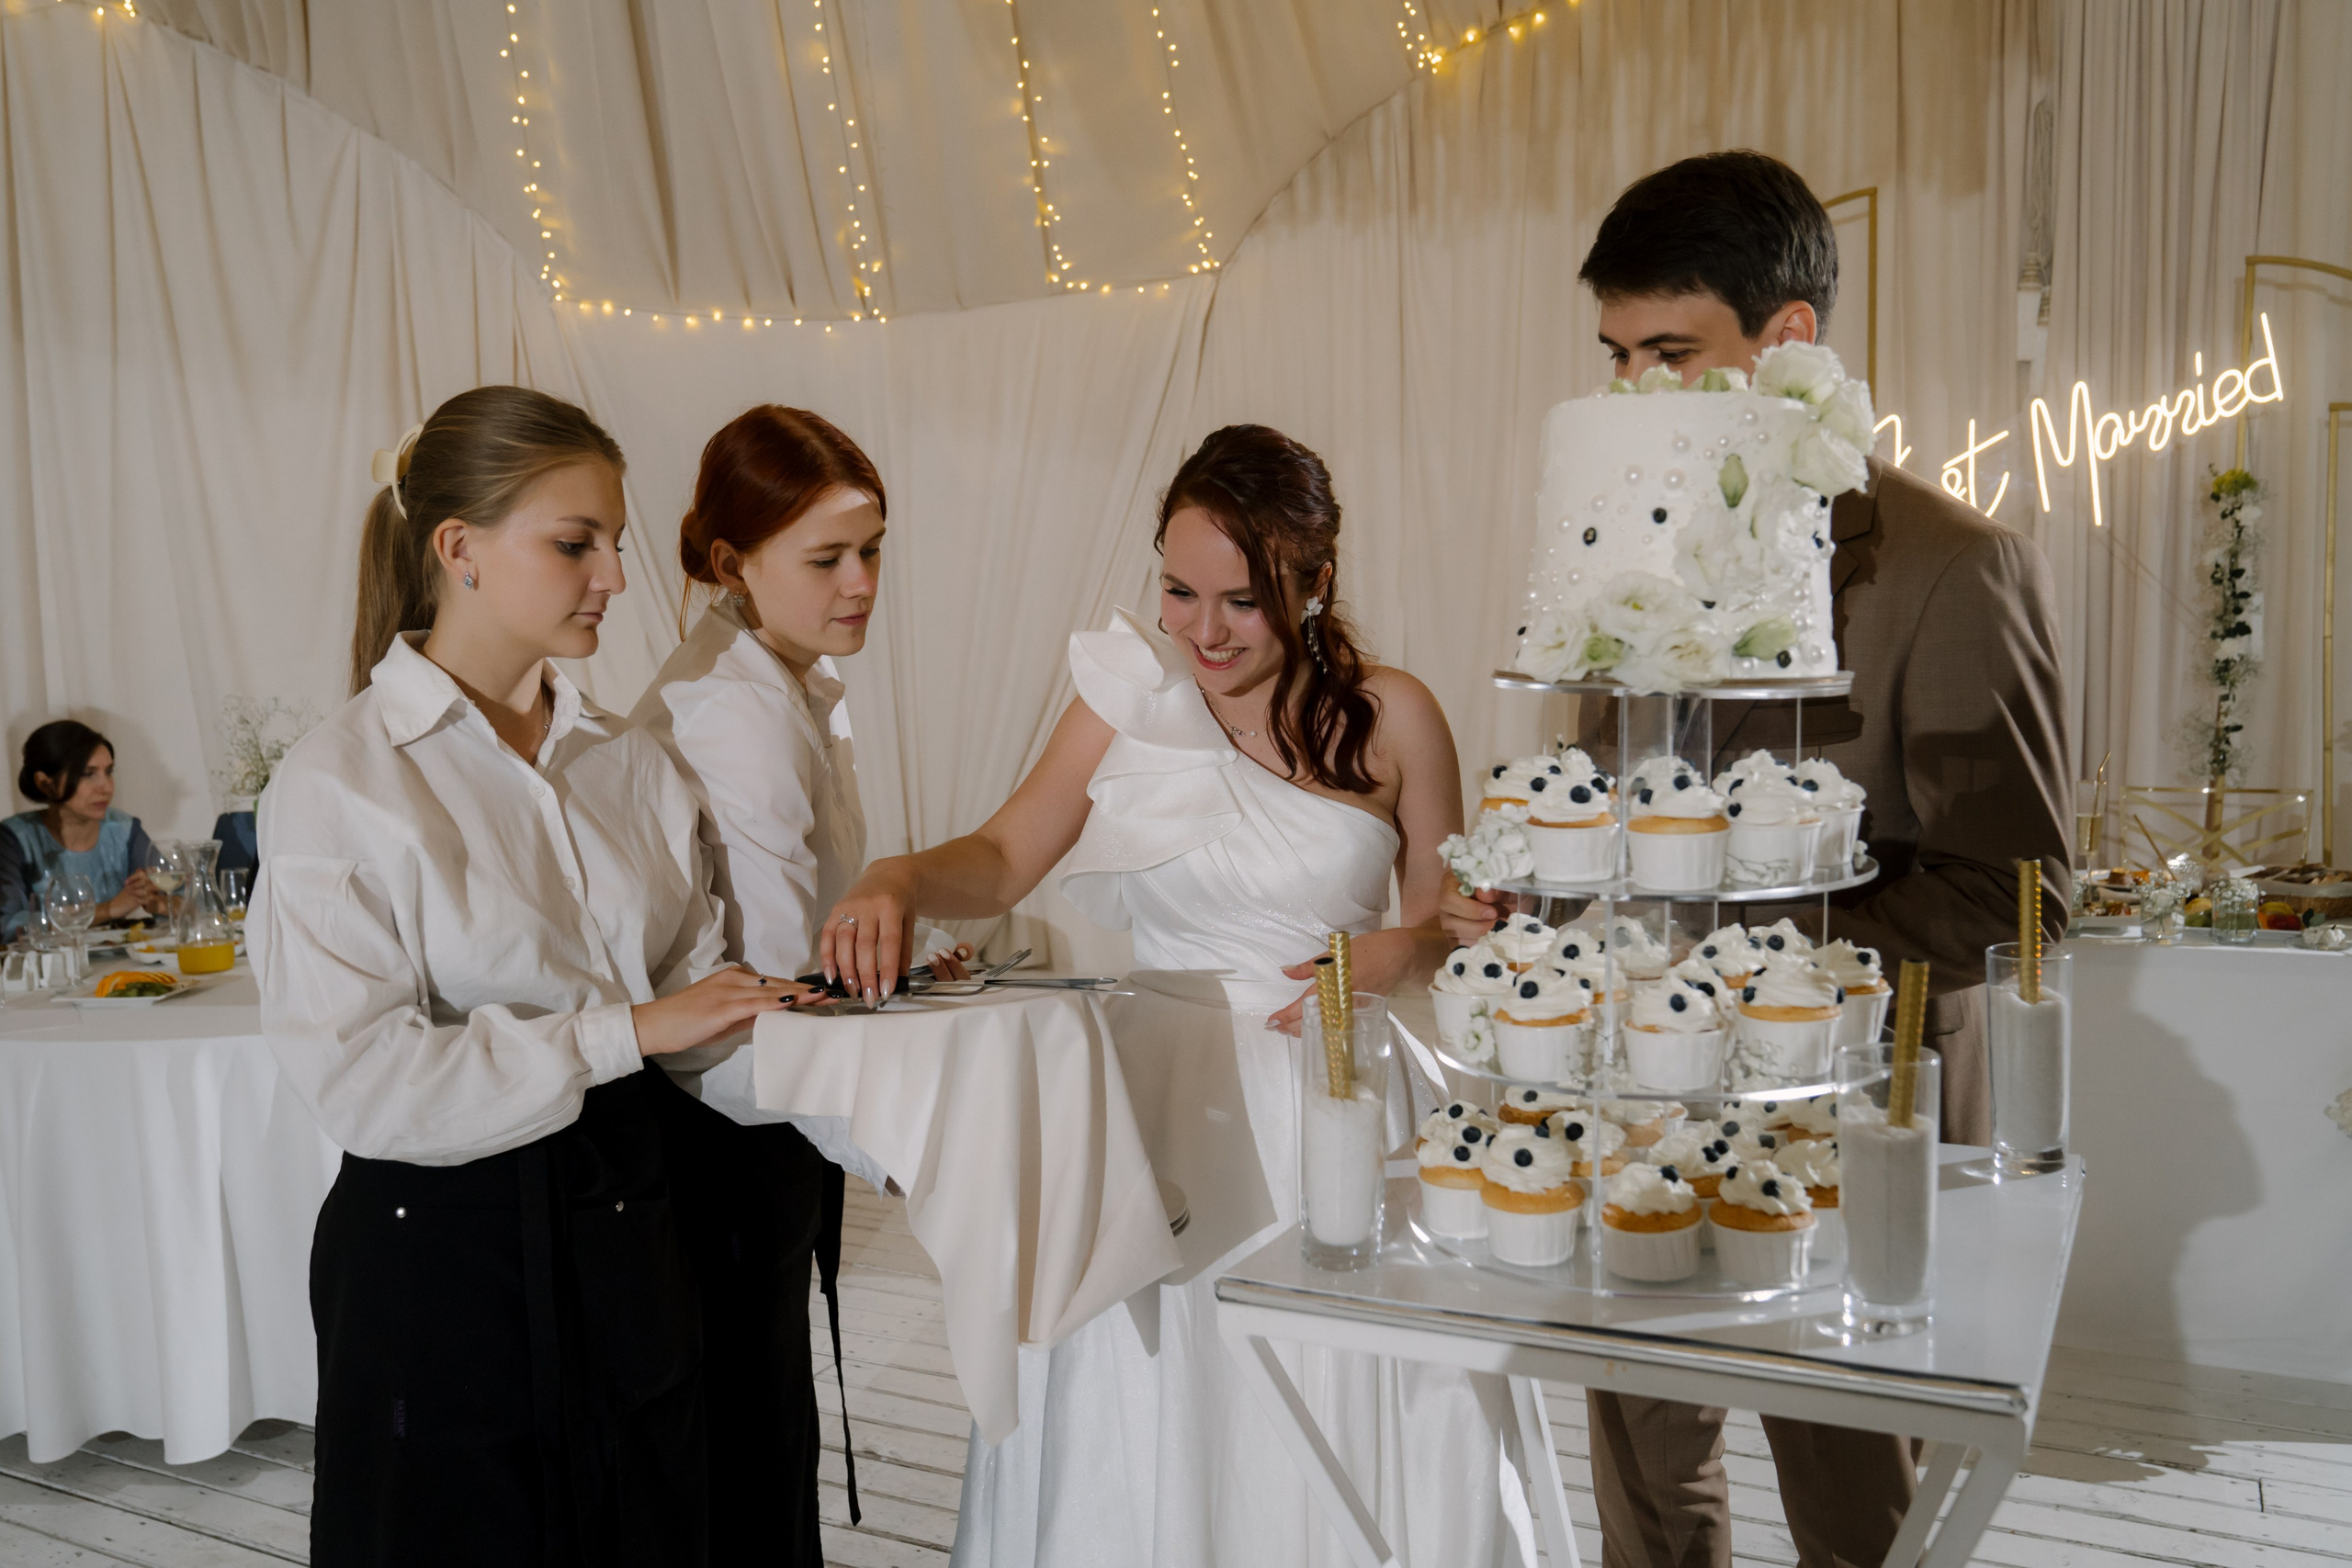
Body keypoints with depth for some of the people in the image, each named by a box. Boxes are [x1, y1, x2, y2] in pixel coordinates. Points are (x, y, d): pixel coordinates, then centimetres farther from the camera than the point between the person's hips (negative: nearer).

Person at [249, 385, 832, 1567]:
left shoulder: (625, 761, 6)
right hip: (450, 1261, -5)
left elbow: (693, 976, 6)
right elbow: (358, 1079, -18)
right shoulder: (339, 783, -11)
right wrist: (627, 1031, -21)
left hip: (633, 1237, 5)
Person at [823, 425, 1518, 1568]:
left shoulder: (1391, 717, -3)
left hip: (1330, 1108, -1)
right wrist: (898, 881, -17)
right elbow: (1005, 857, 2)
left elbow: (1447, 912, 7)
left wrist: (1393, 956, -13)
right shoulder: (1130, 693, 0)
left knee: (1319, 1421, 8)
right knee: (1147, 1418, 10)